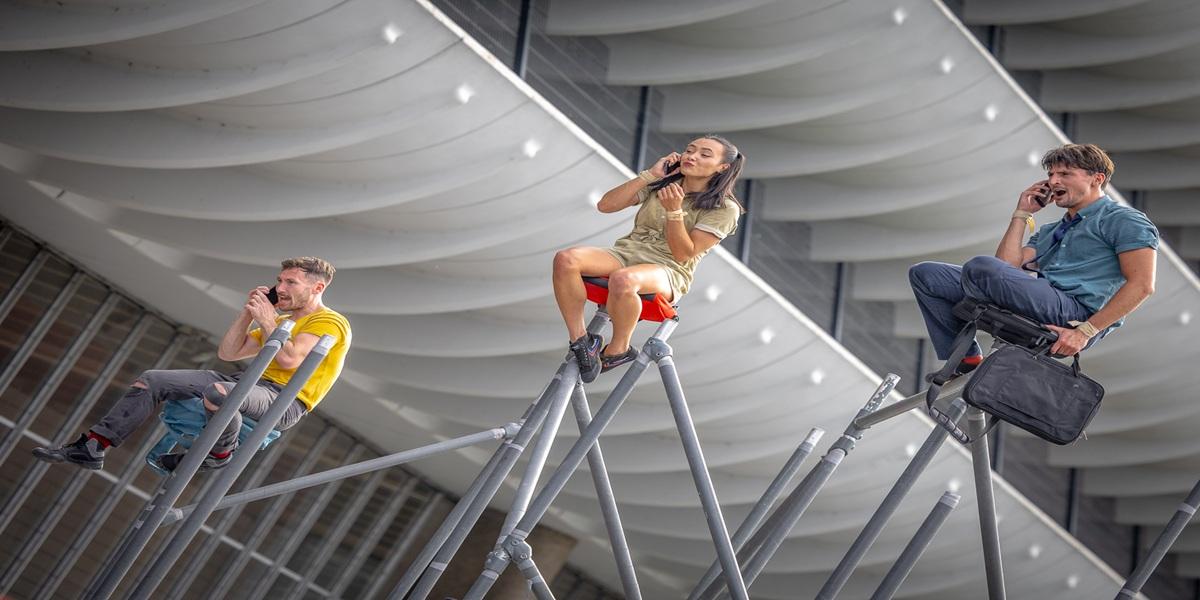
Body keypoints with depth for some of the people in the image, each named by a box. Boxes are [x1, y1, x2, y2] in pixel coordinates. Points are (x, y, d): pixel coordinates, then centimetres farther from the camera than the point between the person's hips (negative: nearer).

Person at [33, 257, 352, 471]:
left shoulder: (330, 322, -6)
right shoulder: (281, 320, 24)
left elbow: (289, 359, -23)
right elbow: (227, 353, 21)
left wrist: (266, 319, -11)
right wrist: (248, 312, 12)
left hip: (286, 401, -10)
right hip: (258, 386, 10)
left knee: (218, 392, -43)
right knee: (152, 380, 2)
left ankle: (220, 452, -13)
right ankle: (92, 446, -1)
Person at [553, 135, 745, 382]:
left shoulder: (724, 209, 2)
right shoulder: (661, 185, 18)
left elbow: (683, 254, -7)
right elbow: (606, 205, 8)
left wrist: (674, 210, -17)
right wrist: (649, 175, 3)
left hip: (668, 271, -5)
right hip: (625, 253, 5)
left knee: (622, 280, -42)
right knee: (565, 259, -28)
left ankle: (618, 349, -17)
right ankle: (580, 341, -20)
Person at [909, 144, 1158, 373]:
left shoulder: (1123, 220, 6)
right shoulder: (1049, 231, 31)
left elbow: (1142, 285, -9)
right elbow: (1006, 268, 16)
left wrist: (1085, 331, -17)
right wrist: (1022, 214, 19)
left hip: (1077, 312, -9)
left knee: (980, 268, -31)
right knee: (924, 274, 5)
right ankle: (967, 362, -4)